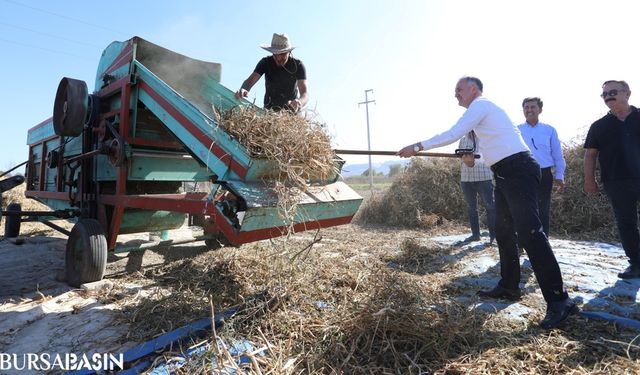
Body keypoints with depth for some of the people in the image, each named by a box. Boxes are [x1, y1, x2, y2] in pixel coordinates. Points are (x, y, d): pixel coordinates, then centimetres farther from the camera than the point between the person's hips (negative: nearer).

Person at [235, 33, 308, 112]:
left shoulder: (298, 65, -15)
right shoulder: (265, 62, -10)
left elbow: (305, 93, -25)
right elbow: (250, 80, -20)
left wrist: (299, 104, -49)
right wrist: (243, 90, -44)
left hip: (291, 110, -1)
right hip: (269, 109, 1)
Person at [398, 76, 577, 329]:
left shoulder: (480, 104, -7)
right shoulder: (482, 109, 23)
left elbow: (453, 135, -15)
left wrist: (417, 147, -10)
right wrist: (473, 155, 15)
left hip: (518, 170, -10)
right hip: (505, 173, 11)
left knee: (529, 232, -15)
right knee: (504, 232, 12)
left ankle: (559, 301, -12)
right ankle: (509, 286, 22)